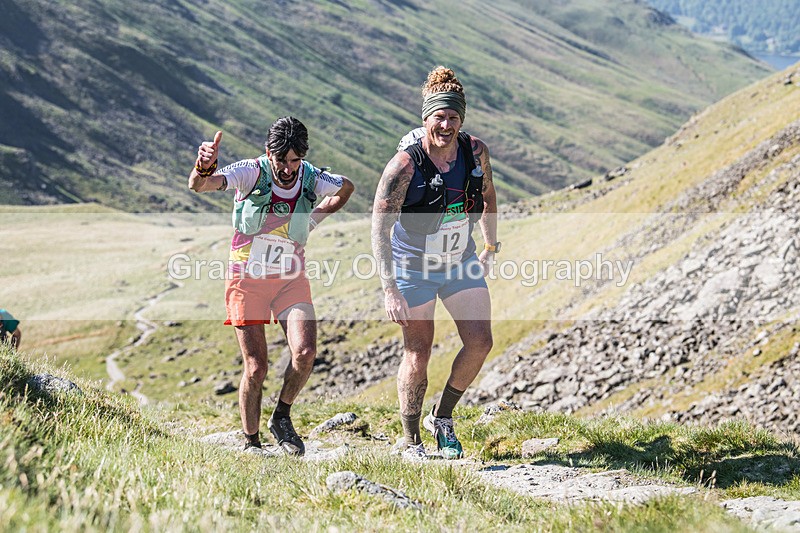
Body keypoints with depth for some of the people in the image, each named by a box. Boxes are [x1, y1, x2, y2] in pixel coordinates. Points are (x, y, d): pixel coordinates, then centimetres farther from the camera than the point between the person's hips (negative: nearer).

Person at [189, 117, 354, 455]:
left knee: (305, 353, -18)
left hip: (291, 280, 2)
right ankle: (250, 443, 13)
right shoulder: (251, 172, -15)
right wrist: (203, 169, -54)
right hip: (247, 279, -2)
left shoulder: (312, 179, -7)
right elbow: (198, 185, -32)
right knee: (256, 369, -7)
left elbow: (347, 188, 18)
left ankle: (282, 418, 7)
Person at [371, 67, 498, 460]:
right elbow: (379, 230, -25)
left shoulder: (475, 152, -12)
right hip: (413, 266, -4)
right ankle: (410, 442, 15)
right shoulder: (404, 165, -25)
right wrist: (390, 290, -30)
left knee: (480, 342, -4)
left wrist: (490, 247, 14)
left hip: (461, 261, 4)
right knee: (418, 353, -1)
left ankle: (442, 417, 17)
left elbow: (487, 195, 10)